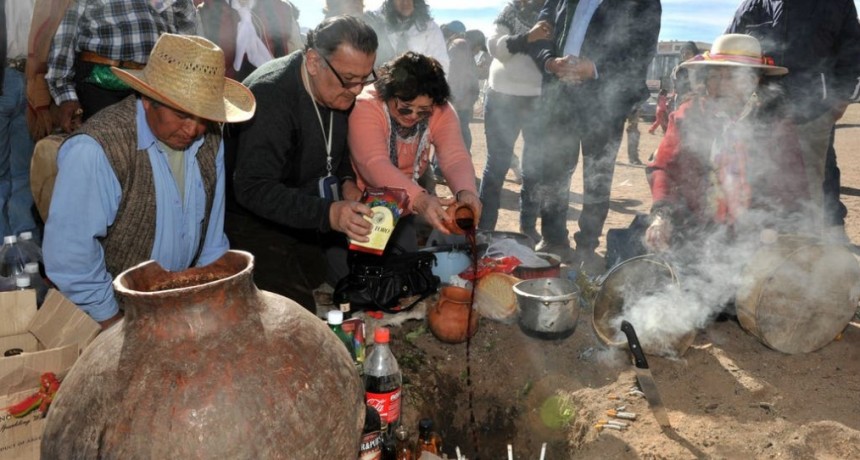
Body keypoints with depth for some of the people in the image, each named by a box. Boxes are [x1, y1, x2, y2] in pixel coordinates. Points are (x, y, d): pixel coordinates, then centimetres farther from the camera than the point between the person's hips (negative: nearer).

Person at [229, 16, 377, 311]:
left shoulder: (339, 92, -3)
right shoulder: (269, 95, -27)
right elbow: (253, 189, -33)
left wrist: (347, 182, -6)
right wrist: (328, 214, -45)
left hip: (310, 214, 8)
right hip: (254, 218, -7)